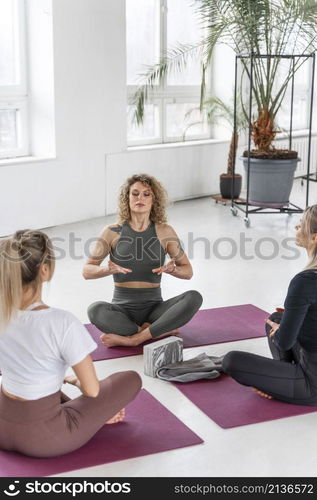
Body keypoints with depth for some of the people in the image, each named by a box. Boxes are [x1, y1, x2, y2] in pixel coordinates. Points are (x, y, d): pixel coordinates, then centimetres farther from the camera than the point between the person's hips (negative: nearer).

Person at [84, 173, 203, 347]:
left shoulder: (164, 232, 3)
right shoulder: (112, 232, 1)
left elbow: (188, 272, 7)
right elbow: (87, 271, 1)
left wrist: (172, 269, -16)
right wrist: (108, 269, -21)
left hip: (154, 308, 1)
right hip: (122, 309, -1)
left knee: (194, 297, -26)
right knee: (95, 309, -34)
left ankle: (133, 338, -27)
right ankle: (162, 331, -21)